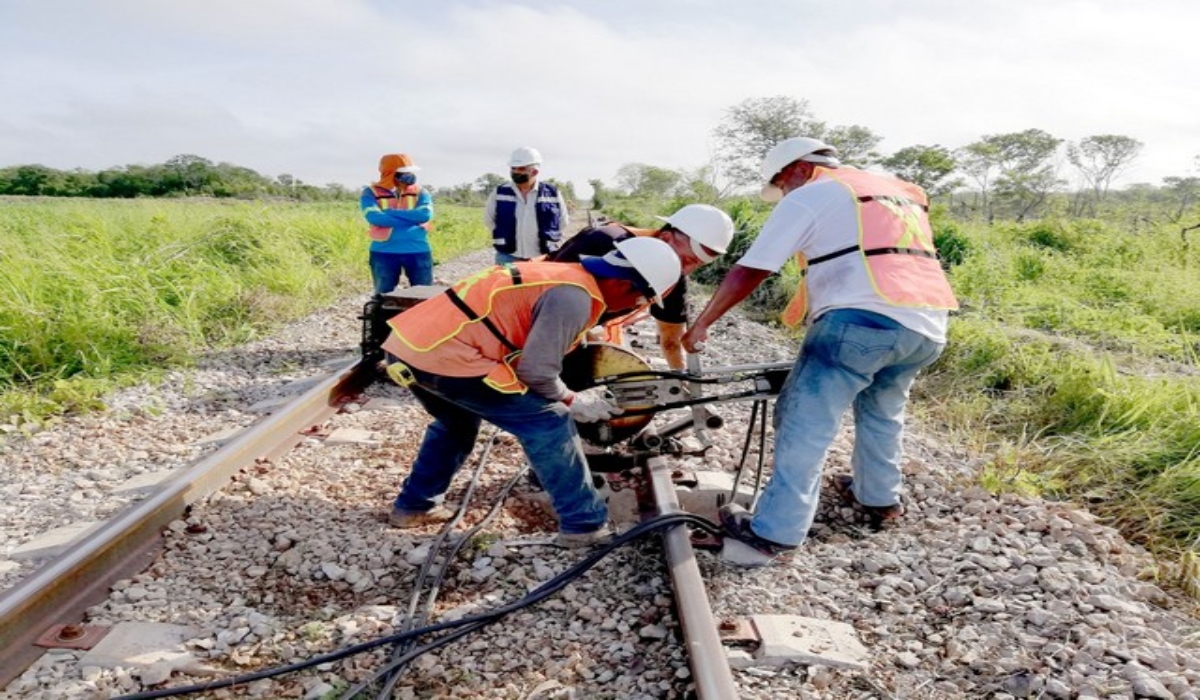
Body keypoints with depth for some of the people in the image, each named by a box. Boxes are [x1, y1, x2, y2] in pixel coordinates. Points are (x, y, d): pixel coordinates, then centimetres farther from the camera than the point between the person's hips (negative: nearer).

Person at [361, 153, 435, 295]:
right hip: (384, 252, -1)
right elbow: (374, 217, -18)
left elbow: (425, 214, -13)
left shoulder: (420, 192, 6)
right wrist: (412, 219, -14)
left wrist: (391, 213, -14)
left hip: (418, 251, 2)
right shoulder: (371, 193, 0)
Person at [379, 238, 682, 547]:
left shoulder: (561, 274, 19)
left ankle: (413, 505, 43)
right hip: (445, 357, -10)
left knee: (457, 421, 34)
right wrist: (573, 401, 7)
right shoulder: (575, 296, -9)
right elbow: (536, 370, -11)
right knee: (549, 422, 0)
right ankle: (584, 524, 10)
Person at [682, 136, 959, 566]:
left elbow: (750, 271, 2)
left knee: (803, 425, -2)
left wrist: (700, 326, 9)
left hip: (863, 319, -7)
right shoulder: (900, 193, 31)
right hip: (929, 326, 8)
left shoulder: (808, 196, 8)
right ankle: (880, 498, 40)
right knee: (882, 411, 28)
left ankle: (775, 533, -3)